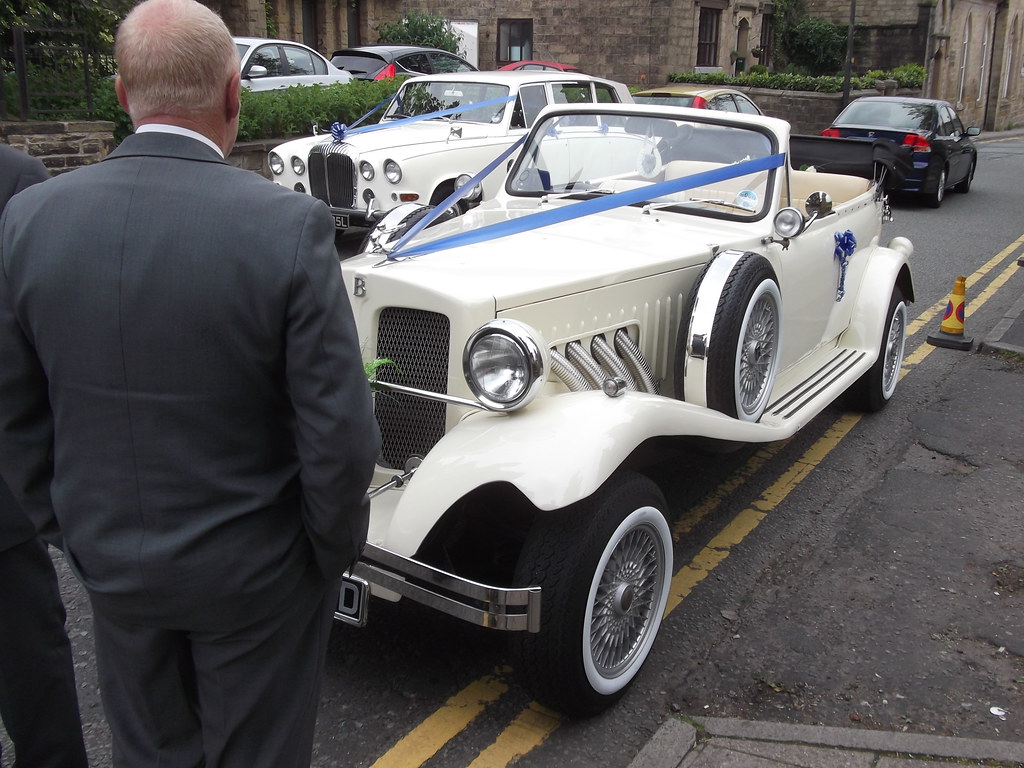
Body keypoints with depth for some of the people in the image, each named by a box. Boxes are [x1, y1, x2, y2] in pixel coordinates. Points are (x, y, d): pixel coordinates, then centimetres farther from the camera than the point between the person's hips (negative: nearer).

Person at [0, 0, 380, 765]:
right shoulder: (288, 225, -23)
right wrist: (334, 550, -2)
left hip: (112, 565, 4)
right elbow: (339, 434, -20)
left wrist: (72, 527, 14)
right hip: (255, 569, -4)